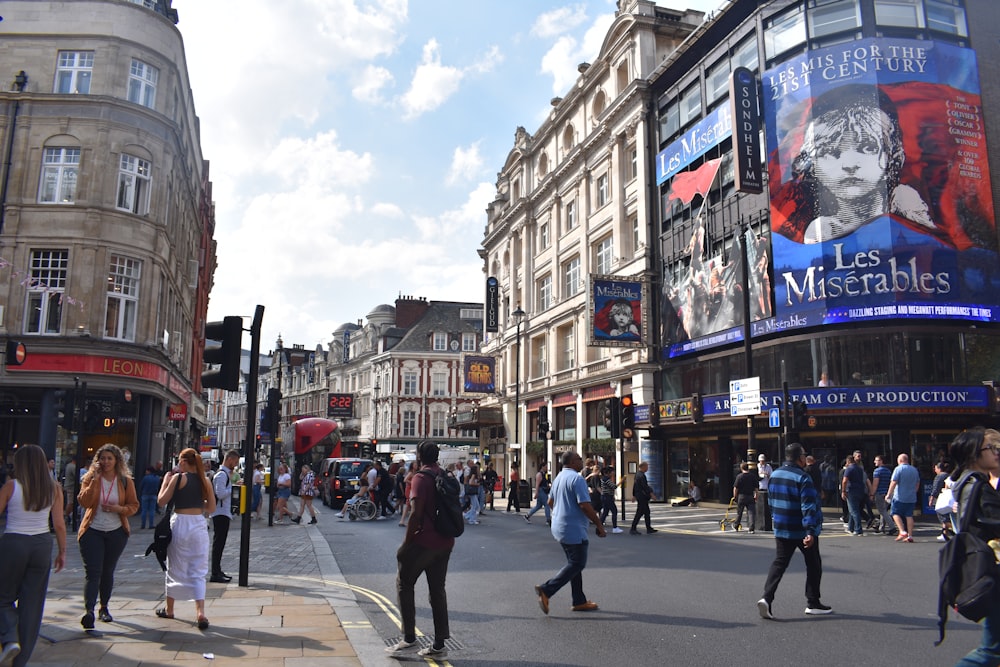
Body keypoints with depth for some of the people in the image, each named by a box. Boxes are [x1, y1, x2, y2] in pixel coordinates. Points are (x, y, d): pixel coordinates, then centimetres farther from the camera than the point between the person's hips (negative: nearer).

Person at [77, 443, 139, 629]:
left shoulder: (125, 481, 0)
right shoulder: (90, 478, -1)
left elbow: (134, 505, 3)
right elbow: (84, 502, -15)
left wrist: (120, 508, -16)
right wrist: (95, 480, -20)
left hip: (116, 532, 2)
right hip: (92, 531, -2)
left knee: (108, 572, 12)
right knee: (92, 572, -11)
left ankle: (104, 608, 27)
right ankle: (88, 611, -16)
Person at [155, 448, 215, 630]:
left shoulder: (178, 477, -6)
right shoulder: (205, 480, 6)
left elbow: (161, 501, -4)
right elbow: (211, 508, 9)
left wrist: (166, 480, 6)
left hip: (180, 523, -3)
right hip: (199, 524, 3)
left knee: (175, 568, 15)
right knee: (198, 571, 6)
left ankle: (169, 609, 31)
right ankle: (200, 612, -8)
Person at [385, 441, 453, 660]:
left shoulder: (420, 479, -13)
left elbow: (416, 513, -21)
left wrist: (406, 542, -14)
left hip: (424, 541, -7)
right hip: (445, 542, 7)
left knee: (404, 585, 9)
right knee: (437, 590, 11)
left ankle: (409, 639, 9)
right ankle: (439, 645, 14)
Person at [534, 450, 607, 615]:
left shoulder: (558, 477, 12)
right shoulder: (577, 478, -17)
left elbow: (550, 502, 20)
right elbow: (585, 506, -22)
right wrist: (599, 525, -14)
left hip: (559, 527, 10)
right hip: (573, 529, -10)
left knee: (574, 563, 15)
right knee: (577, 564, -2)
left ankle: (579, 602, 19)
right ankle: (546, 590, -7)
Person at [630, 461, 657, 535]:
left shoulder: (637, 474, 12)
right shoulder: (642, 475, -19)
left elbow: (634, 485, 19)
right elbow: (645, 486, -25)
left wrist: (634, 495, 25)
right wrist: (651, 494, -26)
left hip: (639, 496, 10)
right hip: (642, 497, -10)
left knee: (647, 512, 14)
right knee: (639, 513, -5)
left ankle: (649, 529, 19)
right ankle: (633, 529, -2)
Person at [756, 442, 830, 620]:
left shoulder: (774, 475, 6)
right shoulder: (803, 478, -17)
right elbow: (808, 507, -24)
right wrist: (810, 531, -28)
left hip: (781, 530, 6)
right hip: (802, 531, -6)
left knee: (779, 563, 6)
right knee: (813, 565, 13)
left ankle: (767, 598, -11)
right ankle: (813, 604, 20)